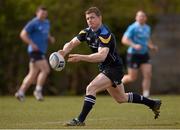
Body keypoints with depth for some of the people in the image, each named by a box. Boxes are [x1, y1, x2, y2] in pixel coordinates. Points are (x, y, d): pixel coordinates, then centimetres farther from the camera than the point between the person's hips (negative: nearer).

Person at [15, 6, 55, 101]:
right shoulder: (33, 23, -8)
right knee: (45, 69, -18)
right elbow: (23, 34, -10)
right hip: (35, 51, -8)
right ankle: (38, 90, -10)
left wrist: (51, 39, 7)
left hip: (42, 52, 8)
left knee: (33, 74, 9)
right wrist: (32, 44, -18)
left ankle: (21, 92, 16)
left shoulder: (47, 23, 16)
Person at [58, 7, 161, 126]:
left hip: (114, 68, -10)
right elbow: (71, 43, -4)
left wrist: (81, 57, -47)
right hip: (105, 68, 10)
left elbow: (101, 56, -39)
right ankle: (153, 103, 38)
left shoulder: (105, 34, -25)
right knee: (121, 99, 22)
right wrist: (63, 52, -27)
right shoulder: (87, 32, 0)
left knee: (91, 88, -24)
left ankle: (80, 120, -19)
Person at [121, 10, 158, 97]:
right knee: (132, 78, 1)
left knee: (148, 75, -8)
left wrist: (152, 46, 6)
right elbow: (124, 40, -18)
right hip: (133, 55, -6)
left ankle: (146, 96, -5)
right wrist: (134, 45, -31)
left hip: (144, 55, 6)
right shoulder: (133, 28, -12)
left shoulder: (147, 28, 10)